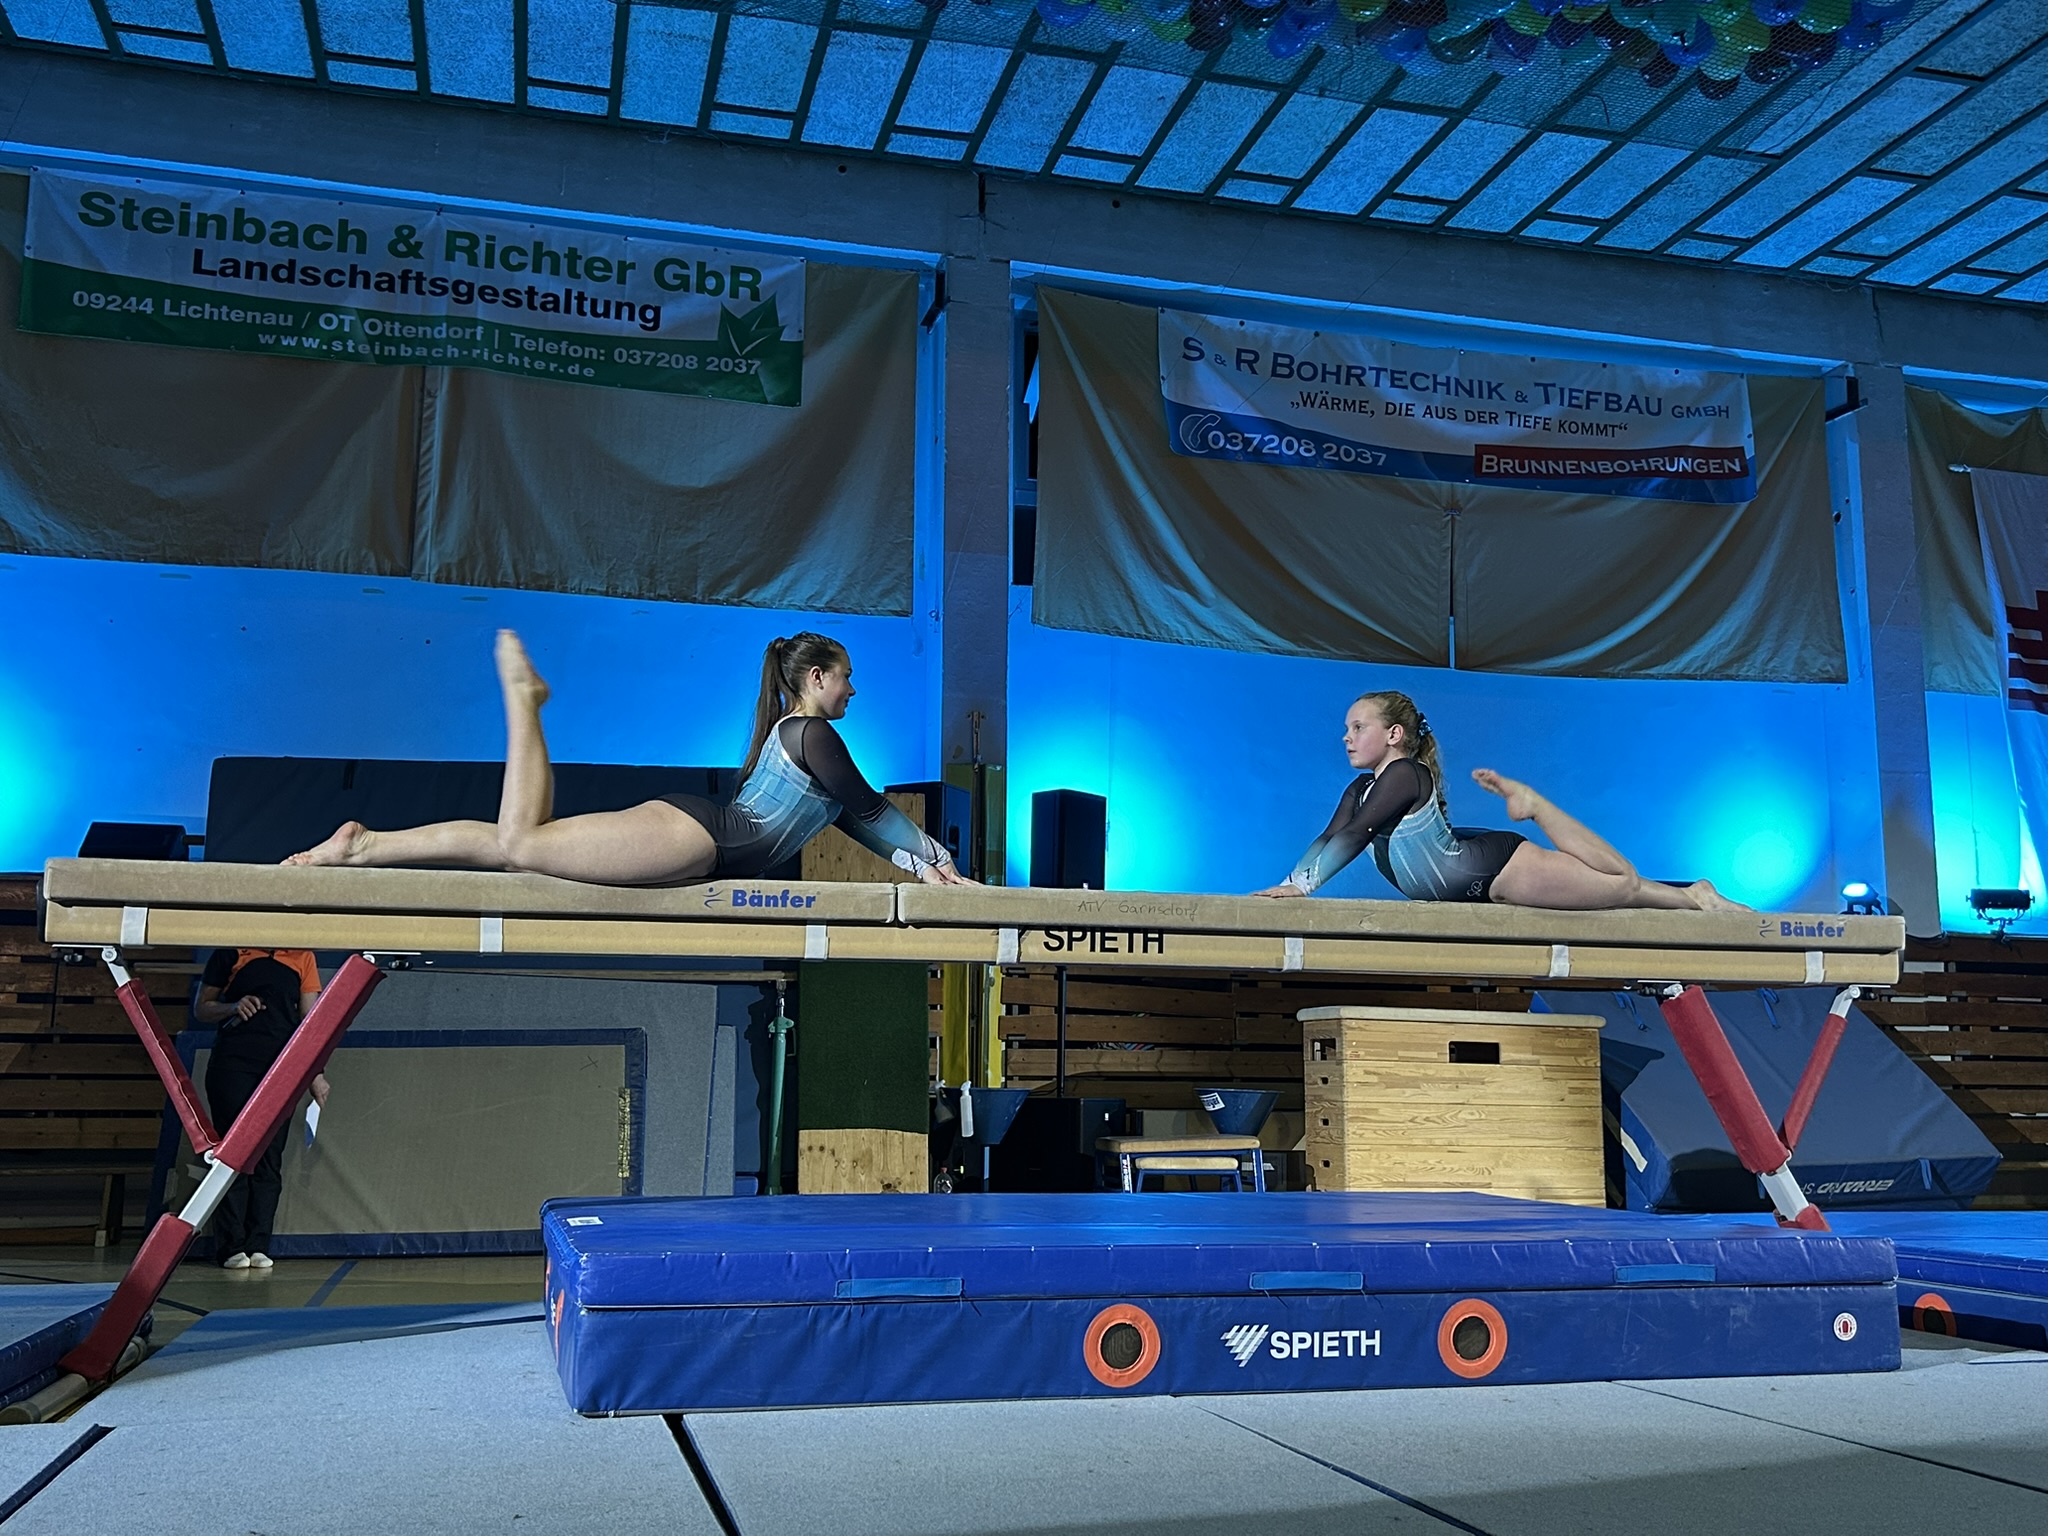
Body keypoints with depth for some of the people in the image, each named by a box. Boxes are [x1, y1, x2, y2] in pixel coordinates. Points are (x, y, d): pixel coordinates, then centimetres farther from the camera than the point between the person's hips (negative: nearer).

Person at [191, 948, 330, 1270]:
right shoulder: (231, 952, 7)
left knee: (270, 1159, 2)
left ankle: (258, 1245, 6)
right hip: (233, 1062, -2)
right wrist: (232, 1008, -9)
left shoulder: (302, 957, 13)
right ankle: (232, 1247, 0)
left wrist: (316, 1072, 5)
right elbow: (201, 1008, 12)